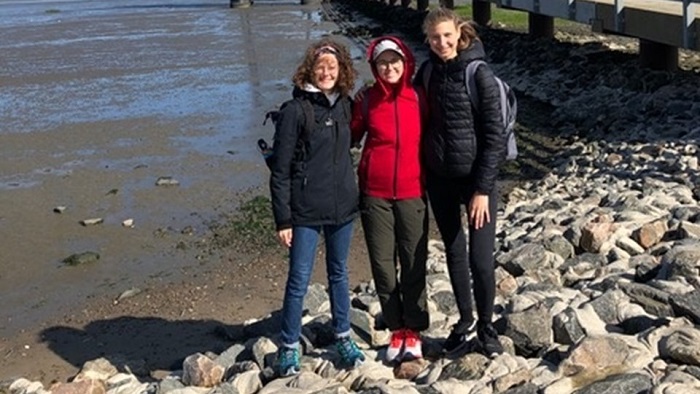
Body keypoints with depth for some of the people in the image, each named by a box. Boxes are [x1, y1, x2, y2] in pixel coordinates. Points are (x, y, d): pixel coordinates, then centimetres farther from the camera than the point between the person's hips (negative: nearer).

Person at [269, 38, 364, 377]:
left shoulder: (344, 105, 5)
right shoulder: (294, 111, -11)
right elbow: (280, 169, -10)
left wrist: (352, 194, 11)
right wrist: (282, 219, -12)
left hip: (343, 206, 5)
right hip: (306, 211, -5)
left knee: (339, 273, 17)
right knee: (299, 280, 1)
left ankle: (343, 338, 31)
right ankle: (289, 347, 15)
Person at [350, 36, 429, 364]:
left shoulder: (419, 97, 1)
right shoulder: (367, 100, 0)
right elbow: (350, 137, 8)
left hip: (412, 192, 0)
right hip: (375, 193, 0)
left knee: (414, 263, 3)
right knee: (382, 263, 5)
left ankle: (414, 331, 16)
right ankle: (397, 330, 19)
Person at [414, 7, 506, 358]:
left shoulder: (479, 74, -13)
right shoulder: (428, 70, 2)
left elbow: (494, 135, -14)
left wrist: (483, 188, -16)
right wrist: (422, 171, 7)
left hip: (476, 177, -5)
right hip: (439, 178, 5)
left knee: (481, 259, -5)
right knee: (454, 253, 15)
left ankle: (486, 327, 18)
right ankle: (465, 321, 32)